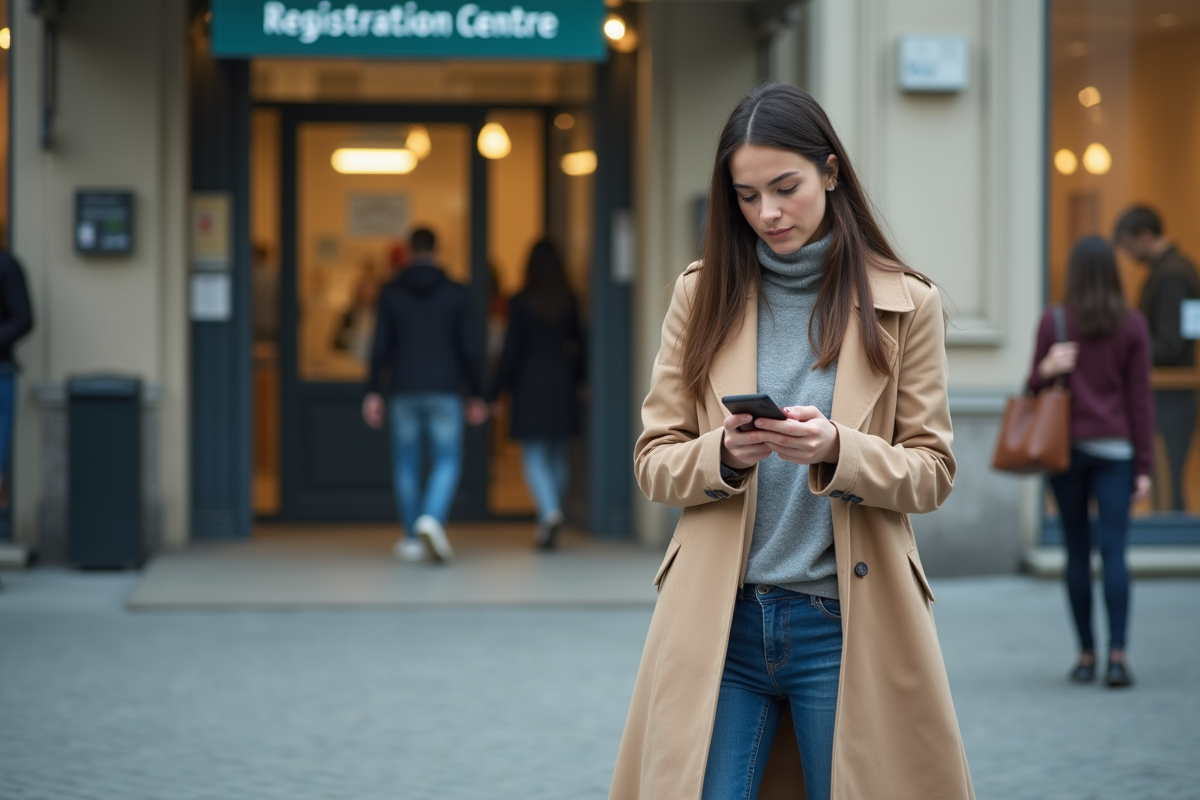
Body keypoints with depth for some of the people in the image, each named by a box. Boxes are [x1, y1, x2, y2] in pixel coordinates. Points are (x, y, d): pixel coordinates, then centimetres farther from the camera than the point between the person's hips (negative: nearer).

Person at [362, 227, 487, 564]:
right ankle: (432, 519, -24)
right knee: (447, 462, 2)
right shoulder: (456, 293, -1)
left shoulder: (391, 293, 1)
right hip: (444, 390, -1)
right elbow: (468, 348, -2)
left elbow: (381, 346, -4)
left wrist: (373, 393, -3)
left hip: (404, 390, 1)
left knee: (407, 463, 12)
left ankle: (411, 539, 15)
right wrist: (477, 396, 4)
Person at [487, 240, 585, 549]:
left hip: (530, 384, -4)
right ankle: (548, 524, 16)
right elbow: (577, 344, 9)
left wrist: (495, 392, -2)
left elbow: (512, 350, -8)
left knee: (534, 455, -2)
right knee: (557, 456, 11)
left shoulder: (520, 303, -8)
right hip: (561, 384, 4)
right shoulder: (569, 303, 3)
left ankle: (550, 511, -23)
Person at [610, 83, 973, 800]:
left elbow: (932, 472, 2)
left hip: (847, 622, -1)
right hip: (719, 619, 1)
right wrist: (723, 454, -15)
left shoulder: (905, 304, 4)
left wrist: (838, 451, -17)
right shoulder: (703, 295, 8)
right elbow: (654, 462, 7)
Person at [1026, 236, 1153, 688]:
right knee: (1113, 550, -4)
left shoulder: (1054, 322, 0)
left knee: (1077, 552, 8)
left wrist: (1046, 370, -19)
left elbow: (1035, 386, 2)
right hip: (1115, 448, 0)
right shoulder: (1133, 325, 0)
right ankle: (1117, 654, -16)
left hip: (1066, 447, 0)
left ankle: (1086, 655, 11)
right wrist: (1144, 467, 1)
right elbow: (1140, 399, -1)